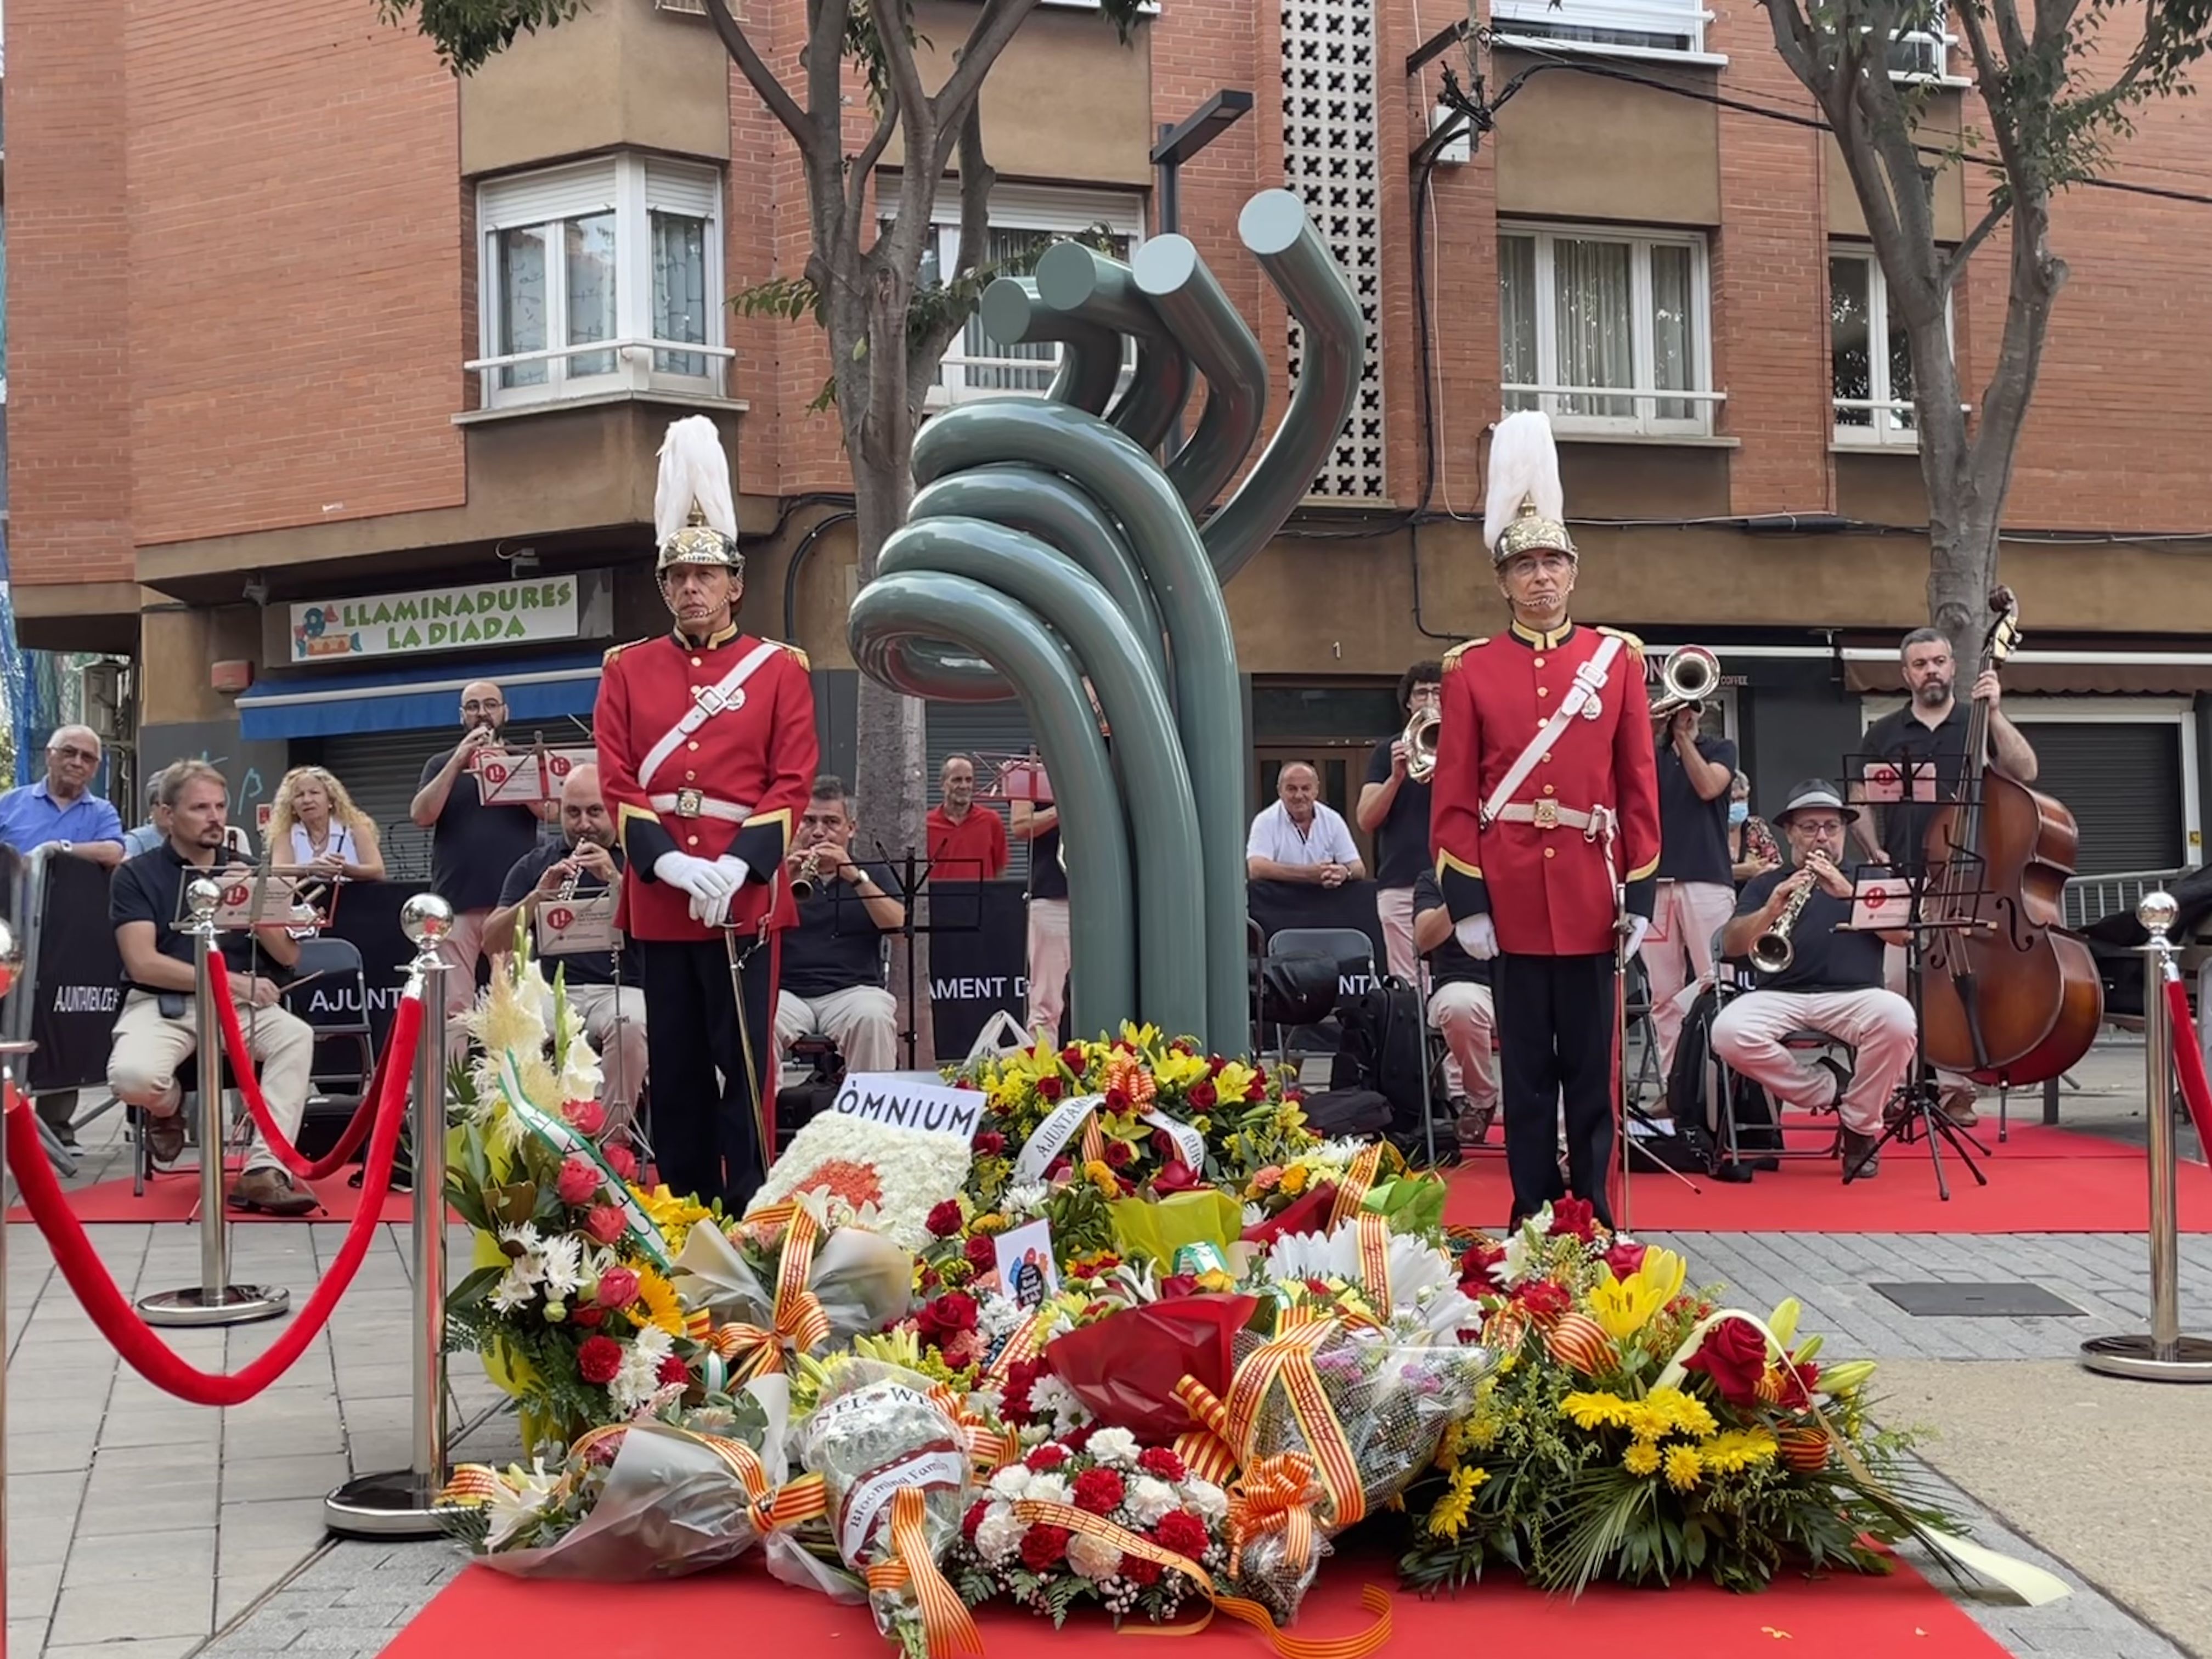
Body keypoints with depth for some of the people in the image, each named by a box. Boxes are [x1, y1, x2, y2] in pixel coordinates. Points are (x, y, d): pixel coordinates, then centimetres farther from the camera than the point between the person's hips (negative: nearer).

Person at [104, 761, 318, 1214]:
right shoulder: (137, 875, 2)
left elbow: (288, 956, 8)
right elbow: (143, 964, -10)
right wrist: (229, 980, -15)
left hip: (239, 1005, 3)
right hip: (161, 1004, -3)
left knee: (297, 1035, -30)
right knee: (133, 1077, -34)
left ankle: (264, 1171, -33)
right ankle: (168, 1106, 5)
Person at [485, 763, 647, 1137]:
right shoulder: (536, 864, 18)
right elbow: (492, 943, 9)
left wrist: (616, 880, -15)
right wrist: (539, 896, -6)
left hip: (621, 990, -2)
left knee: (629, 1025, -37)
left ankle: (612, 1139, -28)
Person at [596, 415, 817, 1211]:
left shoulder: (780, 669, 4)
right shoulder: (627, 669, 9)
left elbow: (792, 782, -3)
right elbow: (616, 780, 2)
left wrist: (735, 866, -16)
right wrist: (671, 864, -12)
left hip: (746, 895, -2)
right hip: (658, 897, 2)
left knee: (745, 1062, -1)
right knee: (675, 1066, 9)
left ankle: (749, 1211, 2)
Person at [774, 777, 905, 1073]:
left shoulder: (873, 875, 18)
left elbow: (896, 924, -1)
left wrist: (853, 875, -12)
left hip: (852, 990, 0)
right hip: (786, 992, 0)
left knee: (873, 1018, -35)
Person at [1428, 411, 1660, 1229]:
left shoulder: (1617, 659, 6)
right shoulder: (1471, 669, 4)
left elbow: (1641, 786, 5)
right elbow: (1454, 795, 1)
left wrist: (1639, 894, 0)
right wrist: (1465, 901, -6)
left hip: (1590, 894, 1)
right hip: (1509, 896, 0)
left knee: (1592, 1061, 5)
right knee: (1526, 1063, 6)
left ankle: (1592, 1210, 13)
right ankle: (1533, 1214, 13)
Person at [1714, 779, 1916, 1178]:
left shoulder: (1869, 877, 20)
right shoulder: (1766, 884, 19)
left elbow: (1902, 933, 1)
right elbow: (1731, 946, 3)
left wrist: (1848, 892, -13)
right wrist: (1772, 909, -16)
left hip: (1854, 995, 0)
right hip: (1780, 997, 1)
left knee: (1898, 1021, -35)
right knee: (1728, 1033, -32)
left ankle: (1861, 1125, -9)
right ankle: (1830, 1089, -8)